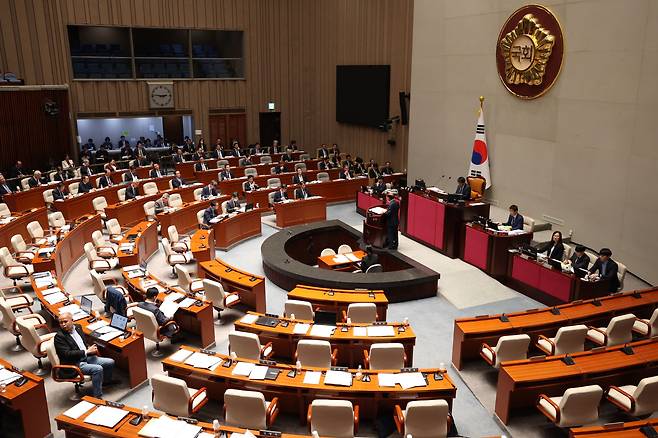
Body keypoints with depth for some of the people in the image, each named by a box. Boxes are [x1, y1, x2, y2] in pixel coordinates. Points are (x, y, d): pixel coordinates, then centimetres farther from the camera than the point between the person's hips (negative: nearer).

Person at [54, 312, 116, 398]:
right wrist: (87, 351, -19)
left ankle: (106, 381, 33)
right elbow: (67, 354, -21)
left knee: (110, 362, 4)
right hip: (74, 364, -8)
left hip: (86, 357, 8)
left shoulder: (77, 327, 8)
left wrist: (90, 348, -1)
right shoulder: (59, 337, -15)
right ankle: (97, 397, -18)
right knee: (98, 369, -28)